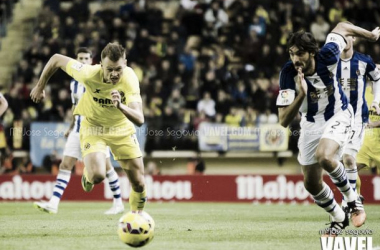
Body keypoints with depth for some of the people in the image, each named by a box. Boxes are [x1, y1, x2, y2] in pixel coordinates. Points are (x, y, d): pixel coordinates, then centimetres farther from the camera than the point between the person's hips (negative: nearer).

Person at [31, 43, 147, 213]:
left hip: (122, 128, 1)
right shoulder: (89, 74, -32)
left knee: (139, 184, 1)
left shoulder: (130, 79, -32)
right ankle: (88, 175, 14)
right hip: (93, 127, -1)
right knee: (97, 176, -25)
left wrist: (121, 106, -59)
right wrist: (40, 87, -5)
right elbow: (56, 59, -16)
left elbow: (139, 119, -40)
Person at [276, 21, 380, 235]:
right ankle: (339, 219, 32)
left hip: (338, 115, -3)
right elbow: (284, 120, -31)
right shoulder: (288, 74, -28)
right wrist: (301, 95, -46)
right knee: (312, 183, 6)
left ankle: (353, 200, -7)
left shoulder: (327, 57, -28)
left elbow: (342, 27, -7)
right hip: (311, 124, 3)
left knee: (324, 156, -31)